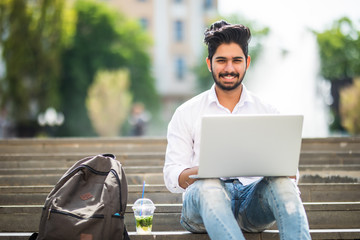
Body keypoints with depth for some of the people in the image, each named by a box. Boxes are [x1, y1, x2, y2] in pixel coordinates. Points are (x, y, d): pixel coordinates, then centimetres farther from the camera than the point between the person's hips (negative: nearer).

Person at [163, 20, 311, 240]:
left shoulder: (268, 113, 14)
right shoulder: (186, 114, 9)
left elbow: (292, 173, 11)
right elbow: (172, 177, 2)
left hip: (254, 199, 2)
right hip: (205, 200, -1)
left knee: (282, 184, -31)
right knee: (209, 186, -37)